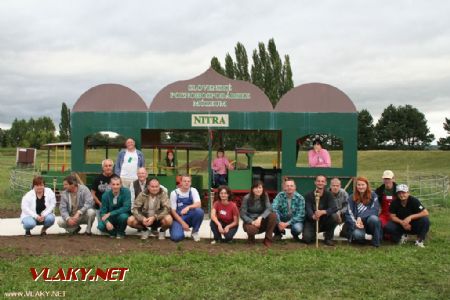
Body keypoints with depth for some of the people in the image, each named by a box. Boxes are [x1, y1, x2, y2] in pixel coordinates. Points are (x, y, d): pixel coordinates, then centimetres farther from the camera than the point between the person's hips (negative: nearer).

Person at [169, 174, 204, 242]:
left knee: (199, 211, -30)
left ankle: (195, 232, -6)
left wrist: (188, 207, -38)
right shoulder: (174, 193, -7)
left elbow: (198, 204, -18)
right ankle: (180, 229, 10)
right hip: (178, 218, -2)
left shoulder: (193, 190, -3)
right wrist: (183, 223, -17)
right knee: (176, 237, -29)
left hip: (190, 217, 2)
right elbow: (173, 211, -7)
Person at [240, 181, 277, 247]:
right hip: (249, 222, -3)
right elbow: (242, 214, -13)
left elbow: (269, 208, -18)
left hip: (261, 221, 3)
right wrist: (252, 222, -28)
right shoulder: (247, 198, -13)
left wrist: (260, 218, -34)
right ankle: (251, 237, 2)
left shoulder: (265, 196, -5)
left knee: (273, 215, -26)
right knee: (252, 229, -39)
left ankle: (268, 239, -12)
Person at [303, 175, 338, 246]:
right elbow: (308, 209, -20)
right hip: (311, 222, -1)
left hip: (324, 222, 1)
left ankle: (328, 238, -5)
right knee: (307, 238, -25)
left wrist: (323, 212, -39)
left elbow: (334, 208, -19)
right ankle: (313, 234, 14)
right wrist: (313, 216, -44)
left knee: (334, 217, -28)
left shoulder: (328, 195, -4)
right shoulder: (309, 195, -5)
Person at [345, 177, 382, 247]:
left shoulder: (373, 195, 1)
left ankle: (376, 241, -14)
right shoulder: (352, 198, 5)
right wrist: (355, 222, -22)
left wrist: (360, 217, -22)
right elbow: (349, 214, -2)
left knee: (374, 218, -35)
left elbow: (374, 210, -10)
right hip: (358, 224, -1)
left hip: (370, 223, 1)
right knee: (357, 234, -35)